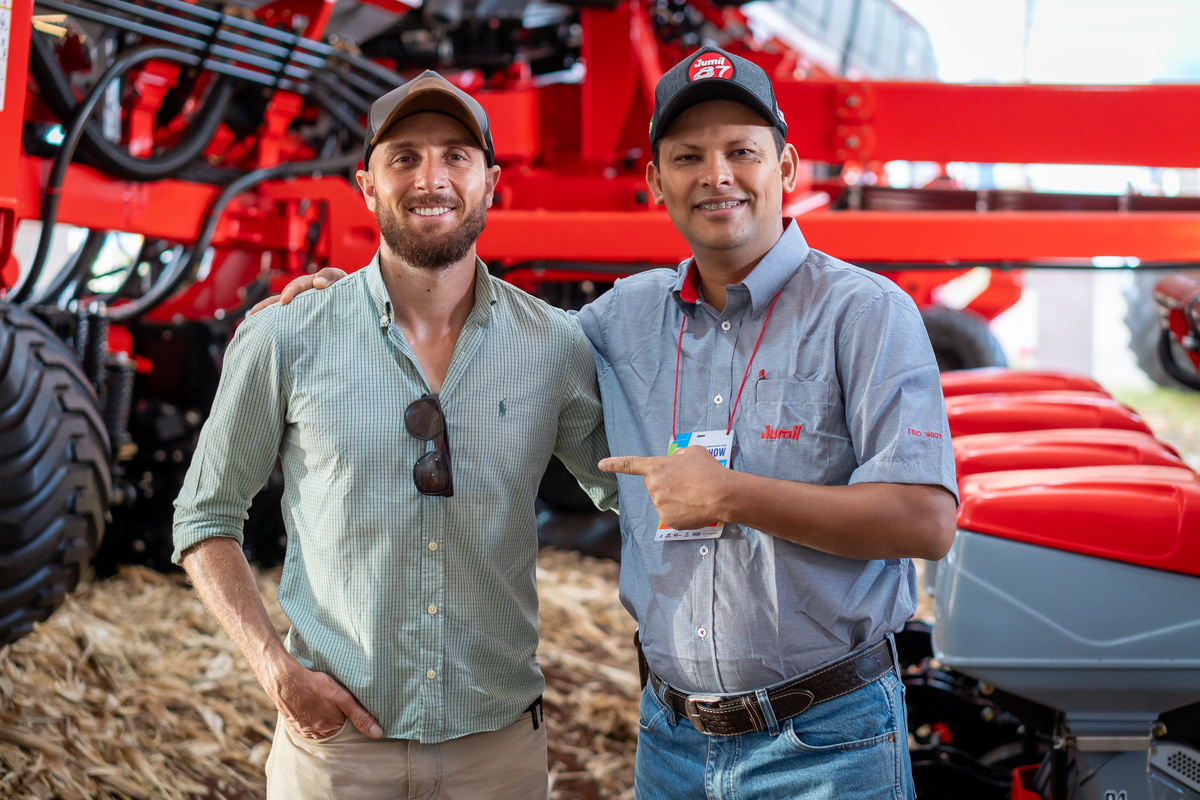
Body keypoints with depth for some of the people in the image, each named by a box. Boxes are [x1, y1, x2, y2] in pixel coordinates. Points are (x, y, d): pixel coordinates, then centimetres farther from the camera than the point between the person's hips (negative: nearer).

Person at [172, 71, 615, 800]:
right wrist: (275, 667, -8)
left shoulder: (558, 347, -3)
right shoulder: (286, 340, -6)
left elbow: (629, 493, 10)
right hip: (335, 737, -1)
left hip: (501, 740, 2)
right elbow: (206, 517, 2)